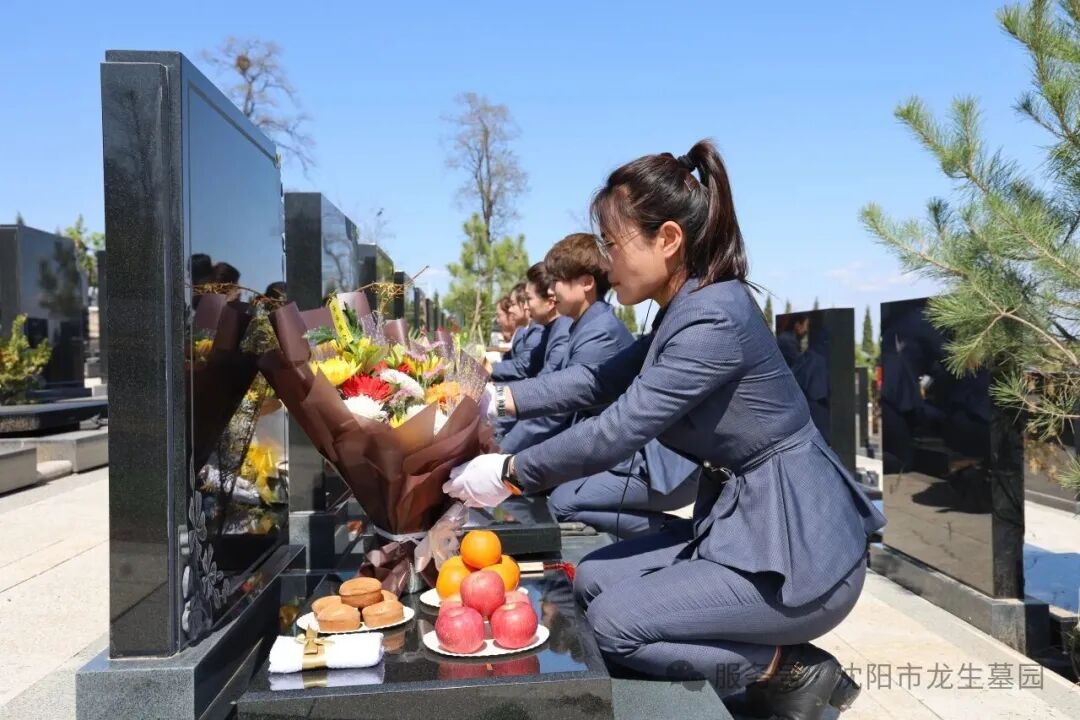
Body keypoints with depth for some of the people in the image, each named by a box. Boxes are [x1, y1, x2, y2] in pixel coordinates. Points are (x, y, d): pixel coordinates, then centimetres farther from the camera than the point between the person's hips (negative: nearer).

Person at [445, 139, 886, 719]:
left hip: (798, 547, -10)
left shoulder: (714, 319, -24)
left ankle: (789, 672, 2)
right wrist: (497, 399, 3)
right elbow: (601, 380, 11)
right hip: (741, 522, 10)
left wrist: (509, 476, -14)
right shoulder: (684, 311, 7)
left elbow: (617, 431, -25)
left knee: (615, 622, -12)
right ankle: (769, 660, 10)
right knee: (594, 579, 6)